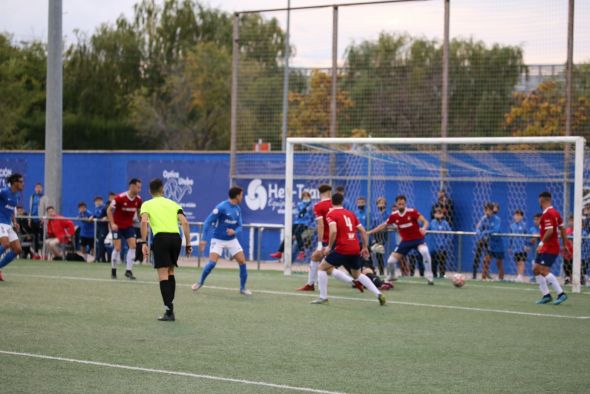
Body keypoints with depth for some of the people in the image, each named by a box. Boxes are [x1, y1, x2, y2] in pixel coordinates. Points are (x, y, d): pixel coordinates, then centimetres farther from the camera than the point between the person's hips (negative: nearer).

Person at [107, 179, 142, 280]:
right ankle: (113, 270, 11)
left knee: (133, 245, -11)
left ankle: (128, 270, -4)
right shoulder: (120, 198, -21)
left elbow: (139, 211, 13)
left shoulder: (138, 199, -6)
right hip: (117, 225, -4)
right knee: (117, 248, -8)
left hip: (129, 225, 4)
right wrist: (112, 223, -21)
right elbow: (109, 210, -12)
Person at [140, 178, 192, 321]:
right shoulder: (173, 204, 20)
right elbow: (184, 222, 7)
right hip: (176, 237, 3)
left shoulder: (147, 204, 13)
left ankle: (169, 311, -12)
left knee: (163, 275, -3)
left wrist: (143, 243, -9)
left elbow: (144, 221, -8)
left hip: (161, 237, -3)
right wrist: (188, 244, 10)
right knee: (170, 272, 21)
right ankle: (170, 305, 20)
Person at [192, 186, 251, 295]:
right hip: (218, 240, -5)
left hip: (232, 240, 6)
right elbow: (208, 222, -15)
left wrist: (234, 231, -19)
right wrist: (204, 239, -20)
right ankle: (200, 282, 6)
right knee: (212, 262, -18)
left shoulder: (238, 209, 3)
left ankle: (243, 288, 10)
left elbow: (239, 227, 6)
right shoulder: (221, 207, -17)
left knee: (242, 262, -4)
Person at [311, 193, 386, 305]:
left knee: (322, 268, 10)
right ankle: (378, 294, 12)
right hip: (355, 249, 6)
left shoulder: (331, 214, -2)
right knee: (358, 274, 24)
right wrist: (365, 247, 22)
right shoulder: (350, 214, 17)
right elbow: (363, 231, 16)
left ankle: (323, 297, 5)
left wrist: (329, 247, -9)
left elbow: (333, 231, -19)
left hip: (342, 249, -6)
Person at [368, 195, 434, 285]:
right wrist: (369, 232, 9)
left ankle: (429, 277, -22)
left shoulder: (412, 212, -15)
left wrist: (424, 228, -45)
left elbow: (425, 222, -21)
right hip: (405, 241, 4)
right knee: (391, 261, -3)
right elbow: (384, 225, 10)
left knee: (425, 252, -36)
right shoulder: (394, 215, -4)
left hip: (418, 239, -4)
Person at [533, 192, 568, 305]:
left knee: (544, 271, -16)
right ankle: (546, 295, 12)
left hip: (549, 248, -10)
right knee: (536, 269, 12)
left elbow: (550, 231, -26)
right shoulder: (555, 212, 12)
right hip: (546, 248, 10)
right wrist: (565, 243, 21)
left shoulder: (547, 214, -17)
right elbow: (562, 229, 16)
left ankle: (561, 294, -18)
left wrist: (542, 243, -22)